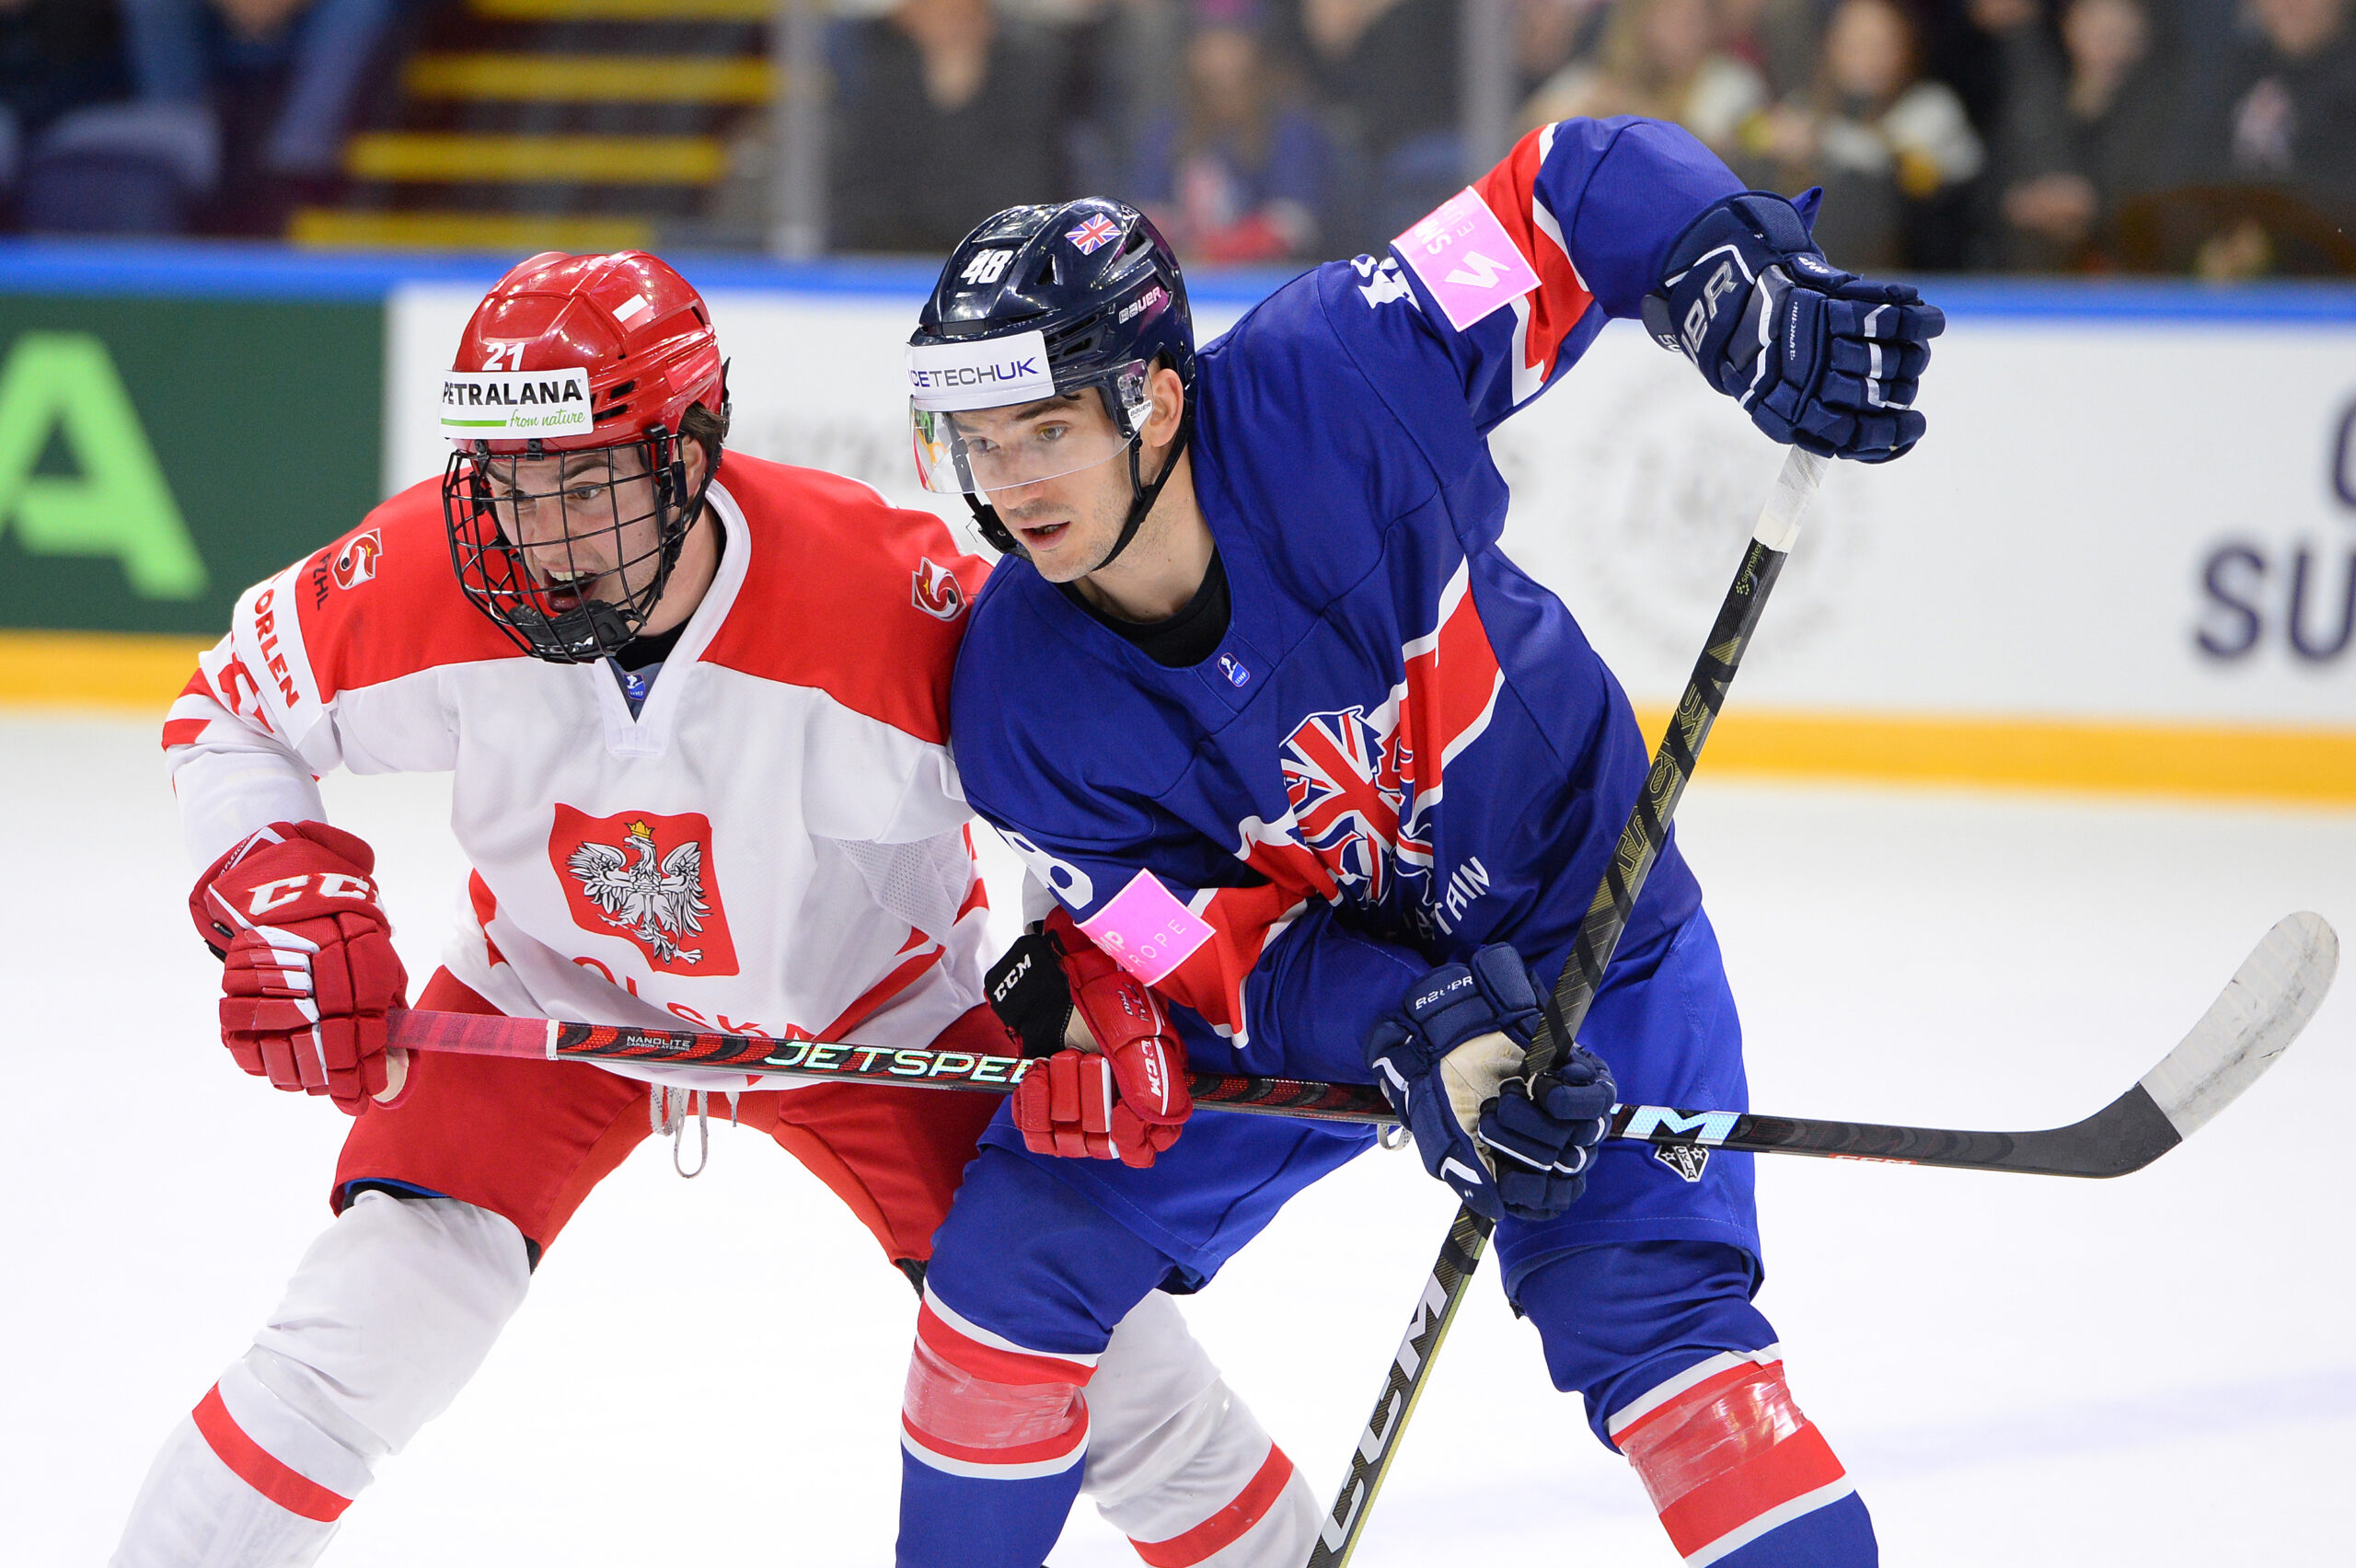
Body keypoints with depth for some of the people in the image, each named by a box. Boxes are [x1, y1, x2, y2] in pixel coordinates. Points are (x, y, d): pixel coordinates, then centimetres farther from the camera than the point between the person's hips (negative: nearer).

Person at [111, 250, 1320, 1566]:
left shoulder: (888, 596, -34)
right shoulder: (426, 581, -27)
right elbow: (230, 714, -8)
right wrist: (283, 905, -22)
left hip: (864, 1003, -1)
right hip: (549, 998, 1)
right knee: (359, 1334, -15)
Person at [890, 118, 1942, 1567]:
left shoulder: (1326, 387, -30)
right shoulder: (1027, 714, -22)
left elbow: (1591, 184, -21)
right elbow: (1228, 959, -18)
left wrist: (1750, 284, -38)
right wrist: (1414, 1039, -35)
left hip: (1574, 922, -3)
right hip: (1315, 972, 3)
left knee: (1642, 1307, -18)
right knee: (1018, 1253, -3)